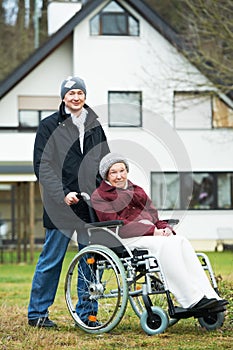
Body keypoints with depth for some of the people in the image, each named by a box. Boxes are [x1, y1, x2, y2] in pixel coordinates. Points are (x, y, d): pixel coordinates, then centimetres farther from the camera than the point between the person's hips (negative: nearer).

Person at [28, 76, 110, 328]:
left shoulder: (95, 126, 14)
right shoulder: (49, 126, 0)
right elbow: (42, 166, -5)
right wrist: (62, 194, -16)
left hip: (92, 204, 4)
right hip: (60, 205, -4)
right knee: (51, 260, 1)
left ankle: (86, 313, 14)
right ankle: (37, 313, 11)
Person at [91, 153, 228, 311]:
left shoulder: (137, 190, 29)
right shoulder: (99, 196, 5)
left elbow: (153, 215, 22)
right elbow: (116, 224, -9)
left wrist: (164, 227, -4)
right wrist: (152, 231, -17)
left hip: (150, 234, 6)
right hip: (125, 239, -6)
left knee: (181, 241, -24)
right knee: (165, 244, -33)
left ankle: (209, 296, -34)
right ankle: (192, 299, -39)